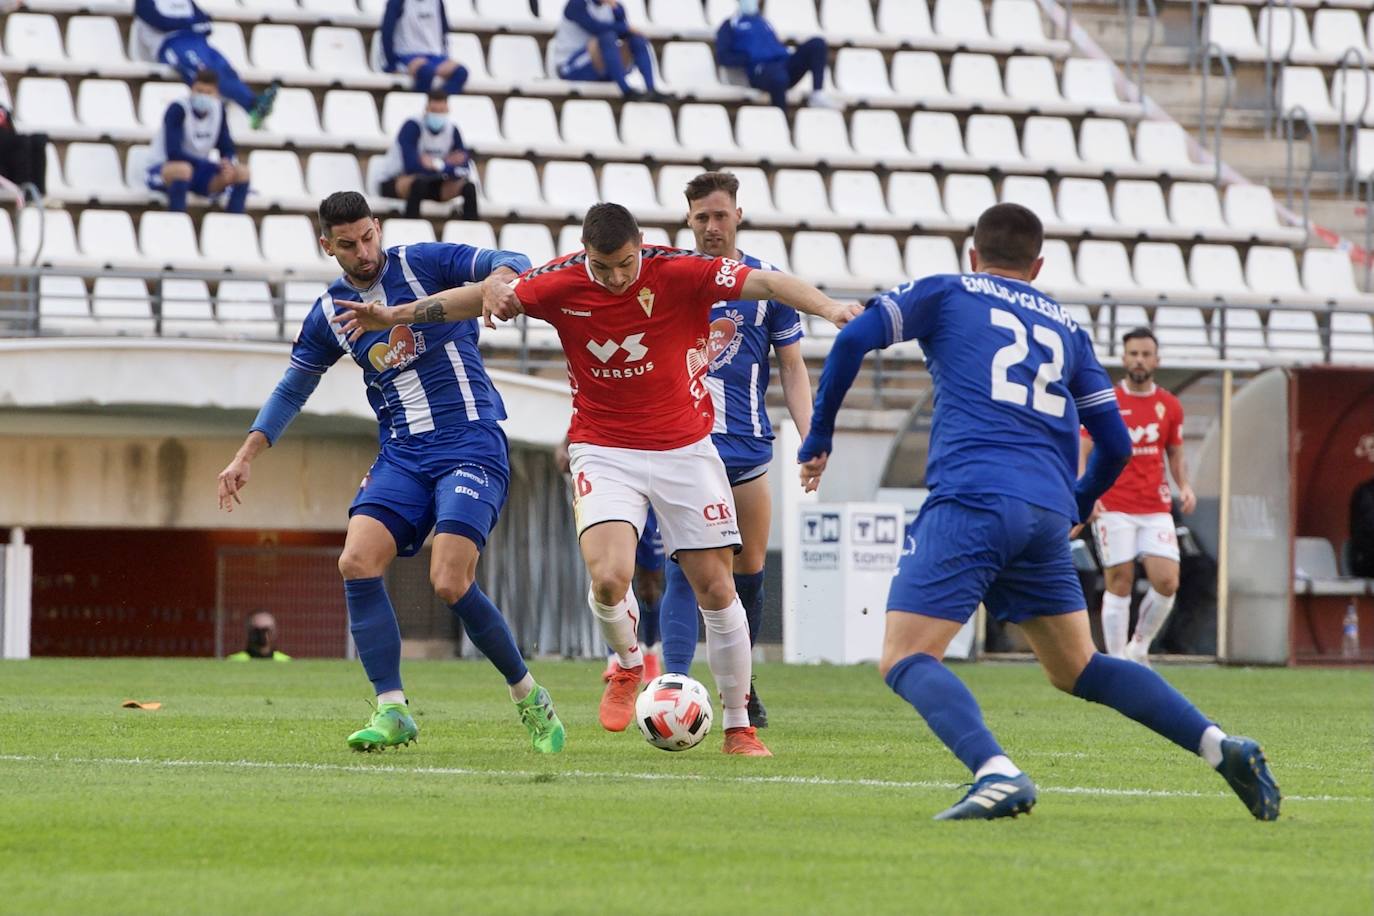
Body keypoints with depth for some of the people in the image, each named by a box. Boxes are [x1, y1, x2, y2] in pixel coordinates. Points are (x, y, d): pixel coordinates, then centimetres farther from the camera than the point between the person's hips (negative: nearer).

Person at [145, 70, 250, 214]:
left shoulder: (218, 109, -2)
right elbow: (173, 153, -27)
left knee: (242, 172, -15)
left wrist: (228, 164, -24)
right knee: (183, 169, -41)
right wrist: (216, 166, -30)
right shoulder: (178, 109, -19)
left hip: (198, 171, 6)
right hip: (163, 168, -6)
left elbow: (227, 149, 2)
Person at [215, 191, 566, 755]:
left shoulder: (422, 264, -3)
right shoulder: (329, 313, 9)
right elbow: (292, 390, 21)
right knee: (356, 563, -17)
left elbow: (512, 264, -11)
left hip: (471, 447, -5)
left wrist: (492, 283, -34)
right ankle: (392, 711, -11)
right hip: (401, 456, 5)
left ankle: (529, 698, 2)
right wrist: (246, 457, 14)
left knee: (451, 584, -19)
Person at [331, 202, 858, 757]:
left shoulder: (679, 273, -15)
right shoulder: (561, 283, -10)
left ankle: (738, 727, 12)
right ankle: (629, 666, 12)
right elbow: (481, 297, 2)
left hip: (684, 448, 0)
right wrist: (397, 315, 5)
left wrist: (829, 309, -36)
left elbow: (767, 284, -20)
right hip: (603, 451, 0)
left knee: (715, 587, -2)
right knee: (608, 578, -21)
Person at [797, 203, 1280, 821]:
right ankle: (1219, 745, 3)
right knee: (1078, 669, 17)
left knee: (904, 659, -7)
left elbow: (854, 339, 2)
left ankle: (997, 773, -31)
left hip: (970, 499, -5)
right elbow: (1115, 443, 21)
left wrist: (819, 435, 13)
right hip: (1046, 516, 5)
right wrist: (1077, 509, 39)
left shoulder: (947, 294, 14)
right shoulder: (1067, 328, 24)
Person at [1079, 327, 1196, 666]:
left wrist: (1184, 486, 0)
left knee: (1167, 583, -8)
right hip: (1113, 508, -3)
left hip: (1156, 508, 3)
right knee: (1120, 585, -5)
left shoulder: (1170, 406, 9)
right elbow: (1082, 453, -1)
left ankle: (1138, 648, 14)